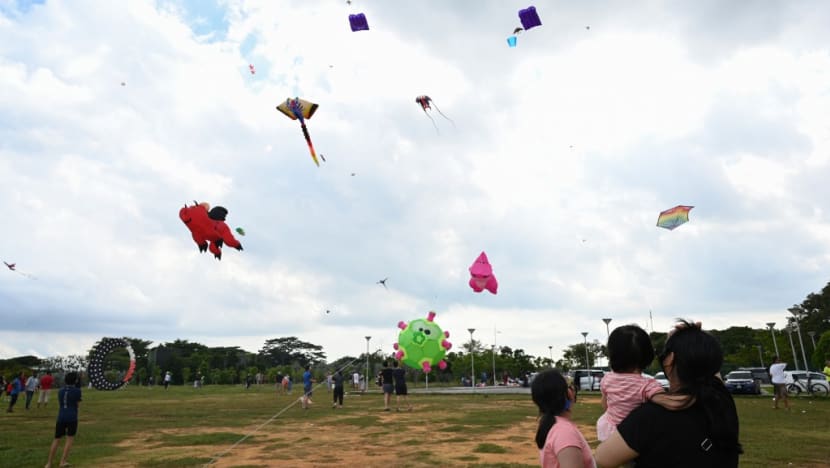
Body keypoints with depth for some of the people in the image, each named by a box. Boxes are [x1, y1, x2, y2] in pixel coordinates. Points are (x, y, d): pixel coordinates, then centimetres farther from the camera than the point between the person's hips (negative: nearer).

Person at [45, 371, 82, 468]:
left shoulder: (60, 391, 9)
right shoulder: (77, 391, -7)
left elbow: (60, 403, 22)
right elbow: (78, 404, 0)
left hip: (61, 417, 5)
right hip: (72, 418, -5)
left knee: (57, 439, 14)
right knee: (70, 438, 6)